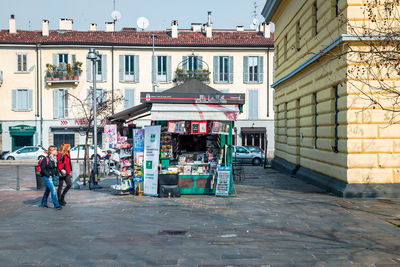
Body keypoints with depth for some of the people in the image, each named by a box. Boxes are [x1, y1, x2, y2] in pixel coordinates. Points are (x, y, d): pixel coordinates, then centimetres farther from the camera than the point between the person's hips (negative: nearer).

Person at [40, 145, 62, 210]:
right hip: (47, 177, -8)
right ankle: (56, 205, -11)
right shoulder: (46, 159, -16)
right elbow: (42, 168, -16)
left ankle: (43, 203, 32)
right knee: (53, 190, -12)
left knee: (48, 190, 17)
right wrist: (48, 175, -17)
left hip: (52, 176, 8)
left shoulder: (54, 159, 7)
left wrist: (55, 173, 8)